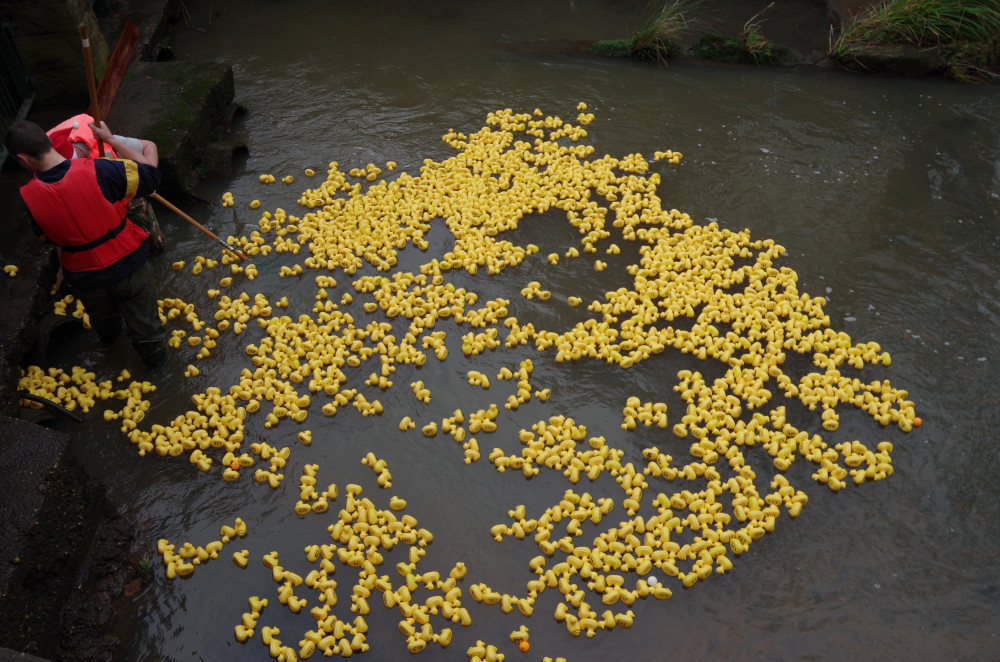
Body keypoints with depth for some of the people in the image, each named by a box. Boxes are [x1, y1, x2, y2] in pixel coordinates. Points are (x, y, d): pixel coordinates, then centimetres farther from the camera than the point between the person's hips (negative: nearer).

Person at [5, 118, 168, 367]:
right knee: (140, 313, 25)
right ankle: (155, 352, 50)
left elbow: (45, 235, -2)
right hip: (126, 262, -2)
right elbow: (151, 174, -18)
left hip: (85, 276, 2)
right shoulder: (97, 171, -32)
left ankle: (109, 335, 67)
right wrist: (111, 140, -10)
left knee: (102, 317, 36)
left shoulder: (29, 196, -22)